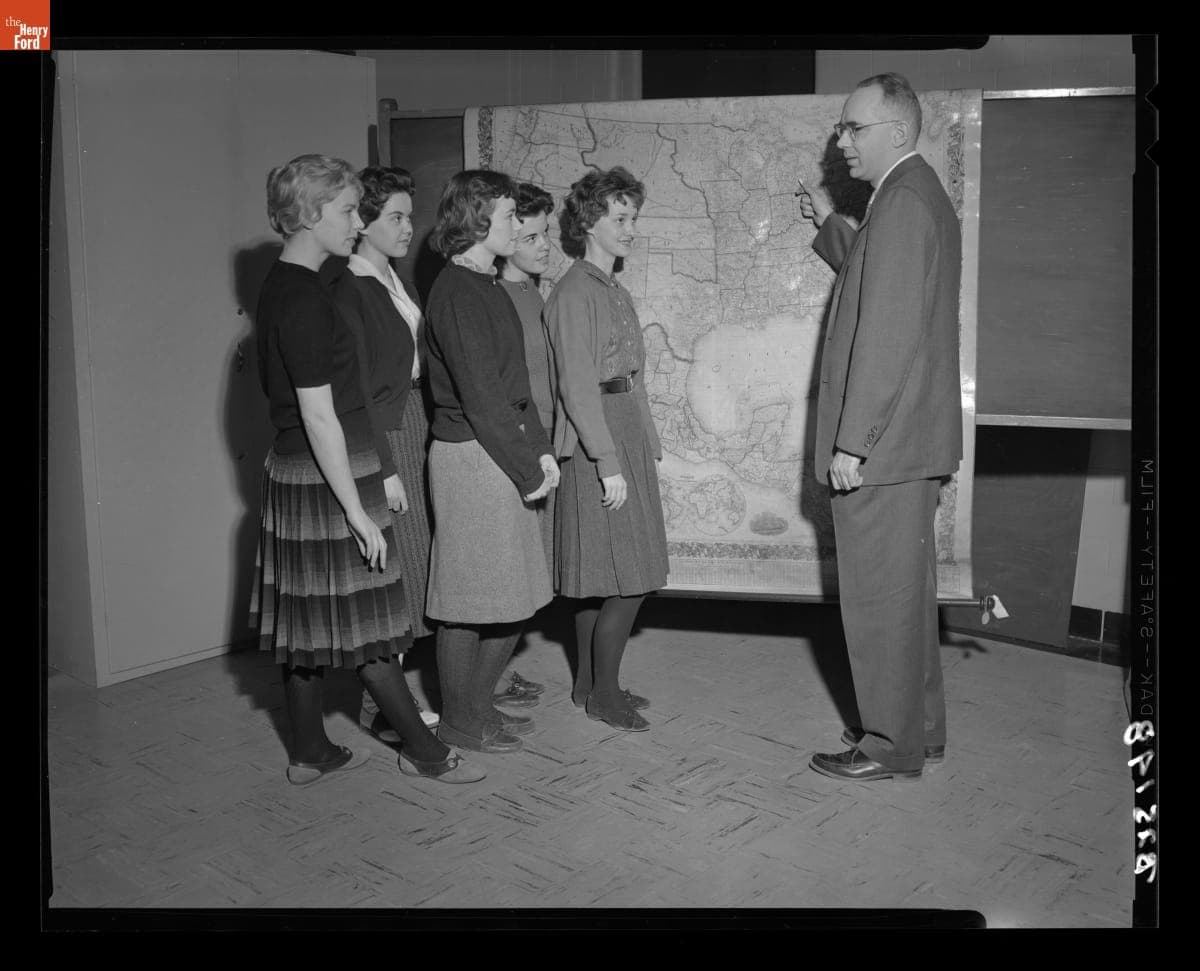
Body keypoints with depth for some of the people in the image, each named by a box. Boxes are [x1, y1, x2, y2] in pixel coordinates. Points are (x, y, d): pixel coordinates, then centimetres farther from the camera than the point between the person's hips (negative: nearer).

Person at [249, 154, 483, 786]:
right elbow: (318, 416, -21)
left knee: (310, 618, 14)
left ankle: (310, 752, 24)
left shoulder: (282, 286, 11)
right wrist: (357, 511, -19)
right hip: (326, 478, -9)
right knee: (359, 619, 2)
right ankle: (422, 749, 15)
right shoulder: (304, 299, -19)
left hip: (294, 473, 9)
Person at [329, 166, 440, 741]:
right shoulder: (349, 290, -14)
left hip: (412, 424, 9)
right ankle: (379, 709, 9)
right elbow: (355, 390, -18)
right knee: (390, 571, -3)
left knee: (408, 568, 12)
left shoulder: (393, 280, 13)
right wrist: (384, 469, -19)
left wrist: (422, 434, 12)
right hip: (380, 435, -9)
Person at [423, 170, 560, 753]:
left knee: (513, 596, 15)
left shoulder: (486, 286, 16)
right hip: (470, 458, -10)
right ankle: (459, 723, 16)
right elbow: (481, 398, -18)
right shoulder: (457, 293, -15)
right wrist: (529, 468, -12)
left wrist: (540, 449, 6)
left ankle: (477, 705, 29)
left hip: (504, 456, 10)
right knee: (468, 601, 2)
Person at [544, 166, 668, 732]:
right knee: (628, 582, -5)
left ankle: (589, 682, 23)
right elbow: (578, 387, -18)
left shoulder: (614, 292, 16)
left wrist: (646, 443, 14)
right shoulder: (574, 293, -12)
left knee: (597, 581, 14)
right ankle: (602, 694, 8)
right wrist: (608, 463, -20)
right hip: (596, 437, -9)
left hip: (626, 433, 9)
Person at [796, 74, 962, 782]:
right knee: (907, 588, 18)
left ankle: (892, 748, 12)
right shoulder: (921, 194, 15)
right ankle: (920, 727, 31)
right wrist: (830, 226, 23)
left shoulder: (904, 201, -16)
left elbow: (887, 334, -22)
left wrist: (851, 443, -22)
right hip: (913, 436, 10)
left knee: (879, 597, 0)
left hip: (883, 440, -10)